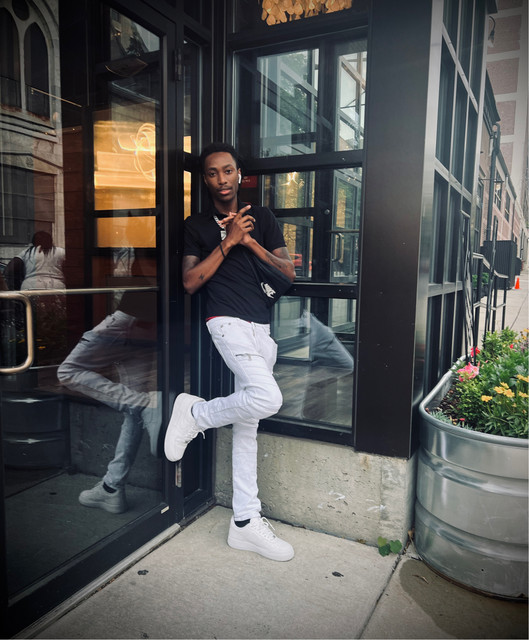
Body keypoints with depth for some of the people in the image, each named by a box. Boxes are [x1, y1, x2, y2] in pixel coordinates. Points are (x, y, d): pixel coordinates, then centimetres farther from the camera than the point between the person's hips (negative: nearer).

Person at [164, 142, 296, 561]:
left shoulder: (262, 218, 15)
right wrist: (228, 242, -9)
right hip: (228, 322, -4)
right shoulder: (197, 226, 9)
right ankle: (194, 413, -2)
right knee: (268, 397, -28)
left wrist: (250, 241, -6)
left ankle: (245, 521, 14)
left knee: (248, 425, 6)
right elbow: (190, 282, -4)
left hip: (263, 327, 4)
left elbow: (289, 272, 6)